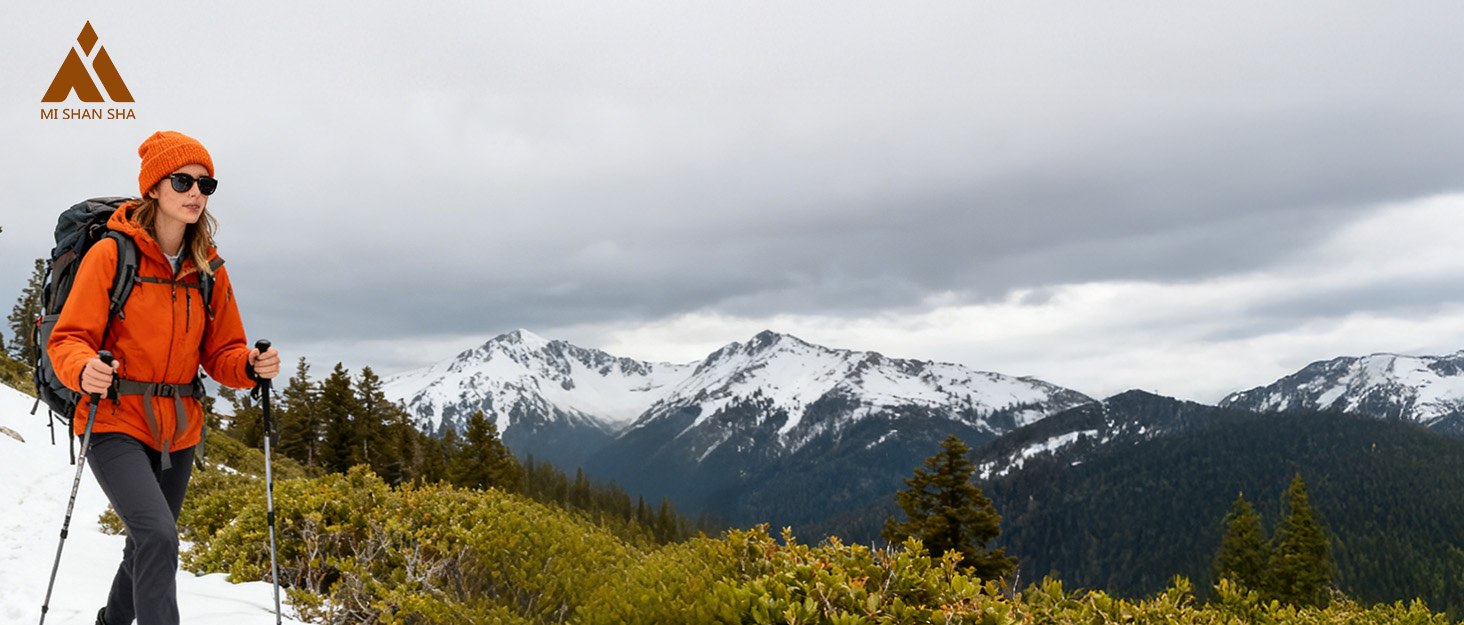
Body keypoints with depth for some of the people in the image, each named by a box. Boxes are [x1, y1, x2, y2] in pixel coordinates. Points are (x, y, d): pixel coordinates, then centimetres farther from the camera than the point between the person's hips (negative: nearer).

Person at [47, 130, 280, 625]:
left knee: (148, 548, 19)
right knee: (158, 537, -26)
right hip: (116, 423, -5)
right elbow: (68, 340, -11)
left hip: (178, 432, 5)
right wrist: (84, 370, -34)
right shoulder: (111, 254, -10)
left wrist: (251, 366, -15)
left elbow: (220, 353, 7)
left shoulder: (209, 268, 4)